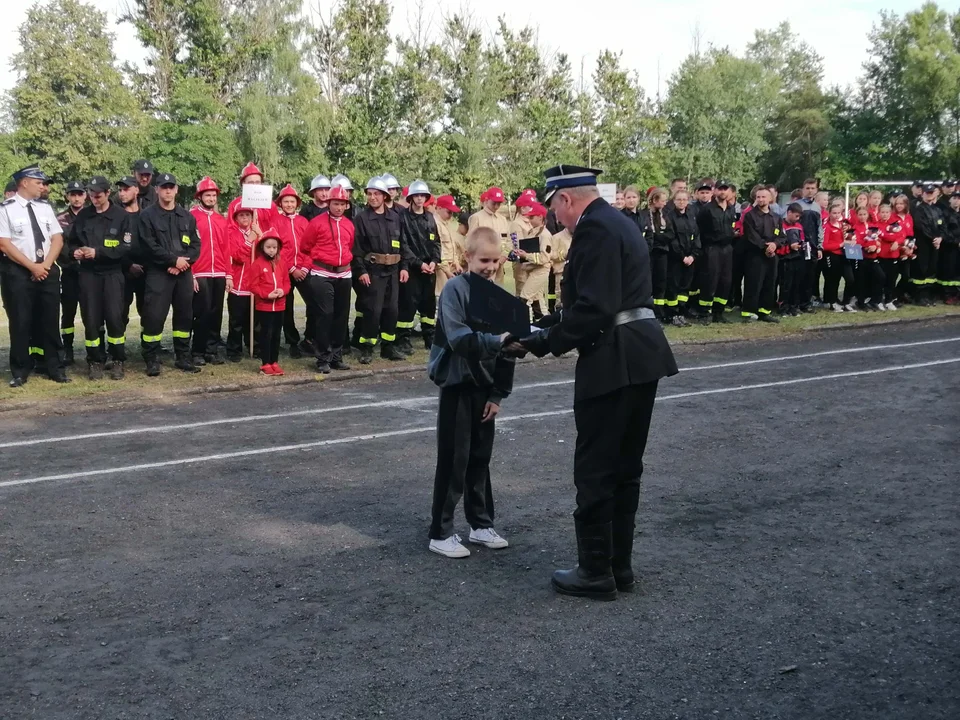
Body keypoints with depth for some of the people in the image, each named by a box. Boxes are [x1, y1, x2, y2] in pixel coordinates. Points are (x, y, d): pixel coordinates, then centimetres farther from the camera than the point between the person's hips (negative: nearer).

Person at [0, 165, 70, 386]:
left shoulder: (45, 207, 8)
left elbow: (57, 239, 6)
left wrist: (45, 265, -8)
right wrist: (32, 267, -13)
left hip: (48, 271, 4)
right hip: (18, 273, -4)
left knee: (50, 321, 8)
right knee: (21, 322, 2)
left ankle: (55, 368, 17)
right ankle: (20, 371, 14)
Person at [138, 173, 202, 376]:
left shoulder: (187, 216, 14)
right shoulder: (148, 216, 0)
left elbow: (196, 245, 8)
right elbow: (150, 246, -9)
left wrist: (184, 261, -10)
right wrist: (174, 259, -13)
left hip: (184, 274, 4)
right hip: (158, 273, -4)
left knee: (184, 315, 9)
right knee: (154, 316, -9)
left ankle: (183, 357, 20)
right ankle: (152, 360, -1)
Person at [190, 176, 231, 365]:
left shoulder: (222, 220, 14)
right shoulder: (191, 216, -2)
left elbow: (226, 249, 14)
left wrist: (228, 275, 10)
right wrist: (190, 274, -11)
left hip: (219, 274, 5)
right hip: (200, 274, -5)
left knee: (216, 313, 7)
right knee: (202, 313, -4)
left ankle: (213, 350, 16)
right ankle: (198, 352, 6)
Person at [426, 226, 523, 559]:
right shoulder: (454, 289, -12)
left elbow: (505, 346, 7)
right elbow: (459, 338, -25)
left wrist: (498, 394, 3)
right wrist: (497, 342, -38)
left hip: (484, 385, 5)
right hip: (457, 384, -5)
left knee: (480, 458, 13)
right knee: (453, 460, -2)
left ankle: (481, 524, 26)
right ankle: (440, 533, 8)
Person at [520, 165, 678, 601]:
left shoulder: (594, 228, -14)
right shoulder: (619, 222, 17)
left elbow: (593, 308, -22)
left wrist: (549, 342, -13)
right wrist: (558, 324, 16)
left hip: (613, 362, -10)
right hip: (642, 355, 10)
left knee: (595, 471, 0)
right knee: (626, 466, 15)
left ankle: (596, 573, 9)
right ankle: (619, 564, 25)